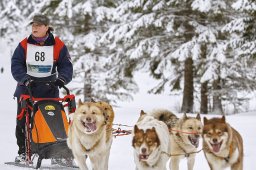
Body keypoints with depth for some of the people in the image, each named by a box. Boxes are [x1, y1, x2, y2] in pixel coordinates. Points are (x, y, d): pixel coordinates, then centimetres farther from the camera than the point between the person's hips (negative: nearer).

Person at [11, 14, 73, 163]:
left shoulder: (58, 46, -2)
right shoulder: (24, 45, -1)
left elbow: (66, 66, 0)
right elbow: (16, 65, -4)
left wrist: (62, 78, -19)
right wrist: (24, 78, -21)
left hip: (49, 90, -1)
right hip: (26, 89, 1)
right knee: (23, 122, 1)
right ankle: (23, 152, 11)